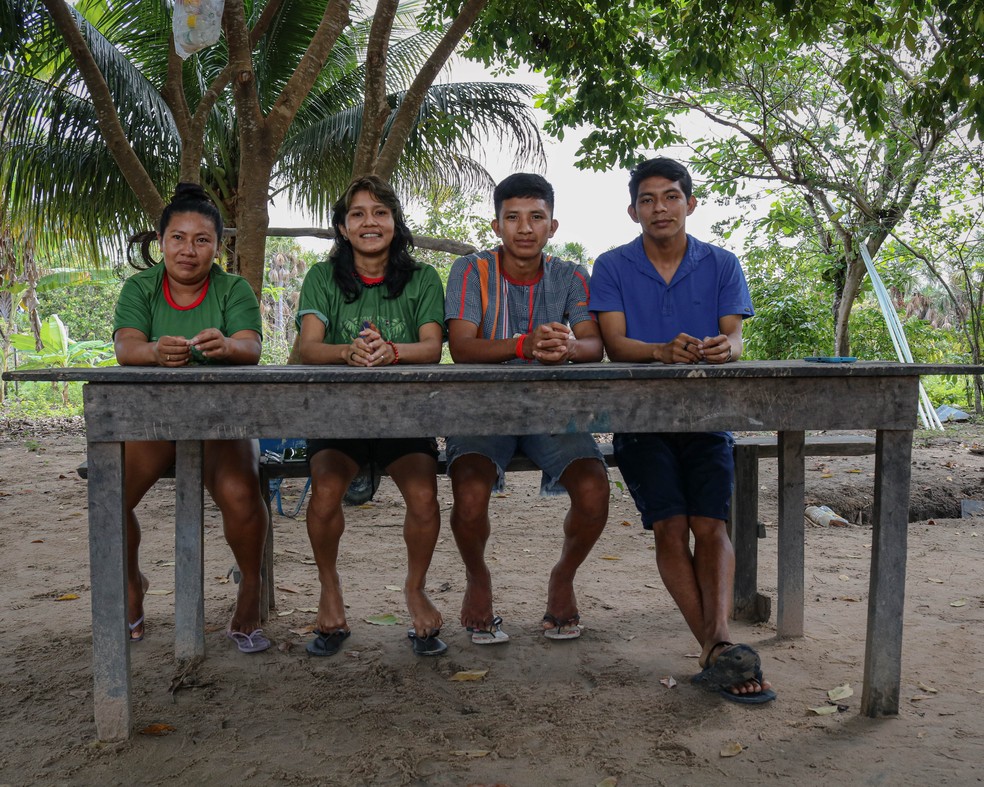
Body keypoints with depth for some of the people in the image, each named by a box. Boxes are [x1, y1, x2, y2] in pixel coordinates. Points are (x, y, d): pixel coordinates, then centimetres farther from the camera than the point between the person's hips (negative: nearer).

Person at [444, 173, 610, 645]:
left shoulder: (570, 278, 5)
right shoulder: (471, 271, -2)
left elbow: (594, 346, -9)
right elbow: (461, 346, -16)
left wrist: (569, 348, -35)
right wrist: (525, 345, -35)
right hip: (484, 407, -1)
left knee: (594, 491, -24)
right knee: (470, 494, -29)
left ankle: (563, 577, 8)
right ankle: (477, 579, 5)